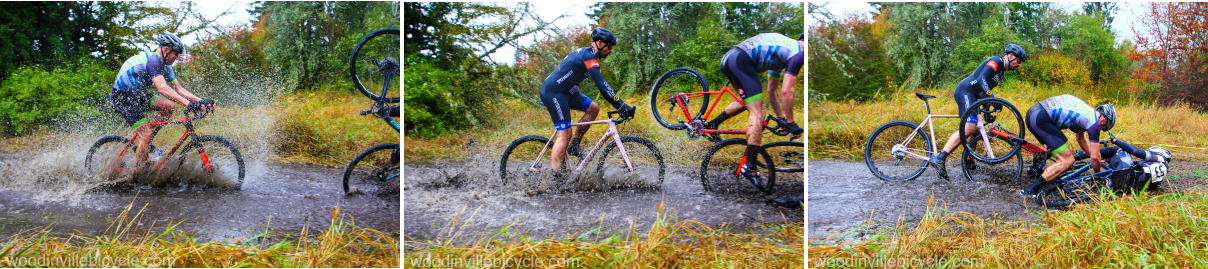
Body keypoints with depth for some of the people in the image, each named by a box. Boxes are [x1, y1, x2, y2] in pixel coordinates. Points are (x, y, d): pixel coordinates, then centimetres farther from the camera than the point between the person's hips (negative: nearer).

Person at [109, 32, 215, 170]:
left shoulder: (165, 67, 4)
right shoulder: (152, 60, -25)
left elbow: (179, 89, 5)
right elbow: (162, 88, -37)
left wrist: (201, 101, -11)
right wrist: (189, 104, -45)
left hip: (137, 95, 9)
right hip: (121, 97, -9)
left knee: (169, 107, -7)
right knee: (147, 133, -17)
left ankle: (146, 144, 5)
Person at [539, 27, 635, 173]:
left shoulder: (586, 54, 13)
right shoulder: (588, 57, -19)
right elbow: (603, 86, -25)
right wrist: (623, 106, -25)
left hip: (564, 91, 10)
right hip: (552, 92, -10)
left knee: (593, 108, 6)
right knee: (565, 134, -11)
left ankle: (574, 146, 12)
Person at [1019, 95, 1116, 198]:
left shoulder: (1086, 110, 29)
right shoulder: (1094, 122, 2)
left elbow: (1080, 139, 45)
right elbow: (1095, 157, 7)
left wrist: (1097, 160, 54)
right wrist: (1098, 173, 27)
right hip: (1041, 119, -10)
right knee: (1067, 160, -5)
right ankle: (1029, 191, -13)